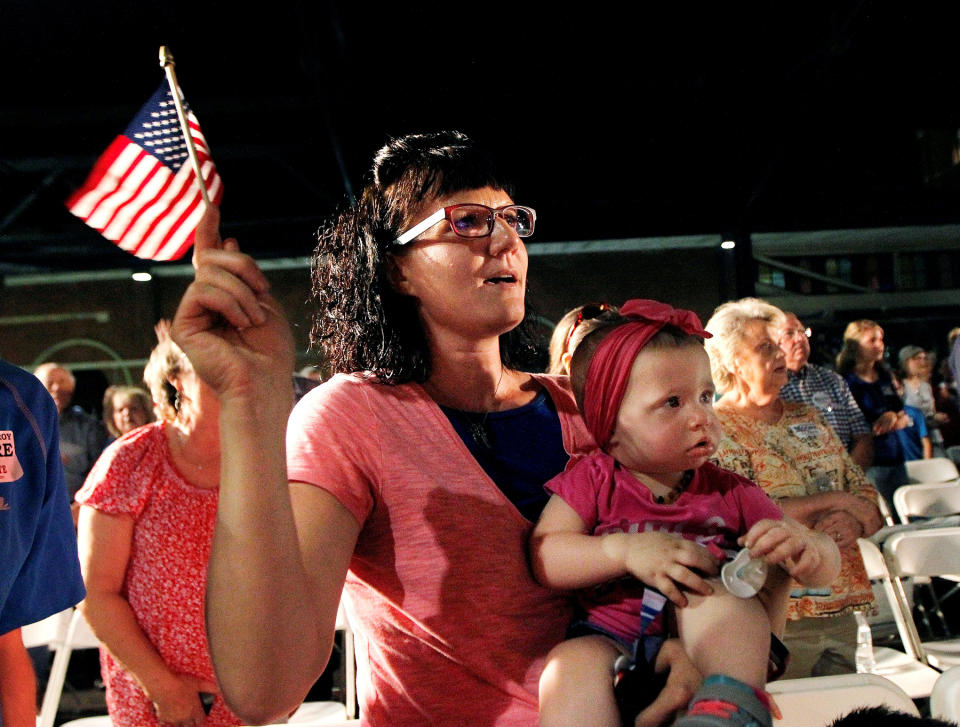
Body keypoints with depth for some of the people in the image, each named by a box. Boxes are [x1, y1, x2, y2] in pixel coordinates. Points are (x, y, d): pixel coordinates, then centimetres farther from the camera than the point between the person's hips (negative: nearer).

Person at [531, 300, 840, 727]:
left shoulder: (731, 494, 11)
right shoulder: (594, 480, 8)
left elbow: (826, 570, 10)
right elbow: (542, 558, -5)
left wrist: (804, 546, -16)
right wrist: (624, 550, -20)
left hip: (717, 649, 1)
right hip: (614, 643, -1)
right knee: (572, 663, -33)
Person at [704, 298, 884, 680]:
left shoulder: (808, 418, 15)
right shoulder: (716, 429, -6)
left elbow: (867, 497, 13)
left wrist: (855, 522, -11)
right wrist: (834, 500, -12)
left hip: (841, 610, 6)